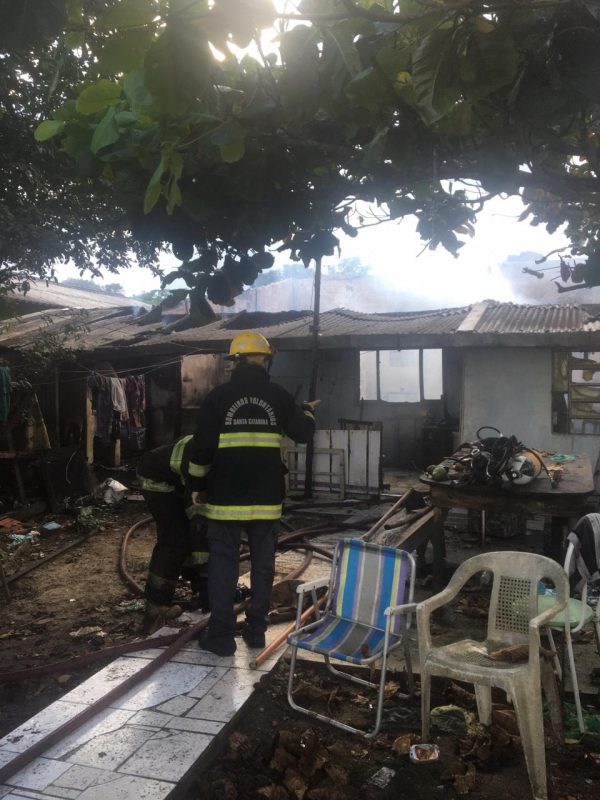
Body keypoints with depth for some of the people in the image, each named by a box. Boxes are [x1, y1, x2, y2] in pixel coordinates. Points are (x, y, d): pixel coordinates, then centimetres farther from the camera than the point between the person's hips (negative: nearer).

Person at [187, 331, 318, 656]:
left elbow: (202, 446, -6)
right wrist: (308, 411, 30)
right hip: (267, 496, 2)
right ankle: (256, 629, 21)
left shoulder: (218, 396, -4)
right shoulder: (278, 395, 0)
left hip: (226, 496, -2)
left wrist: (197, 484, 6)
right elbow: (303, 433, 8)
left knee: (223, 564, 6)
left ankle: (221, 635, 10)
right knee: (263, 563, 13)